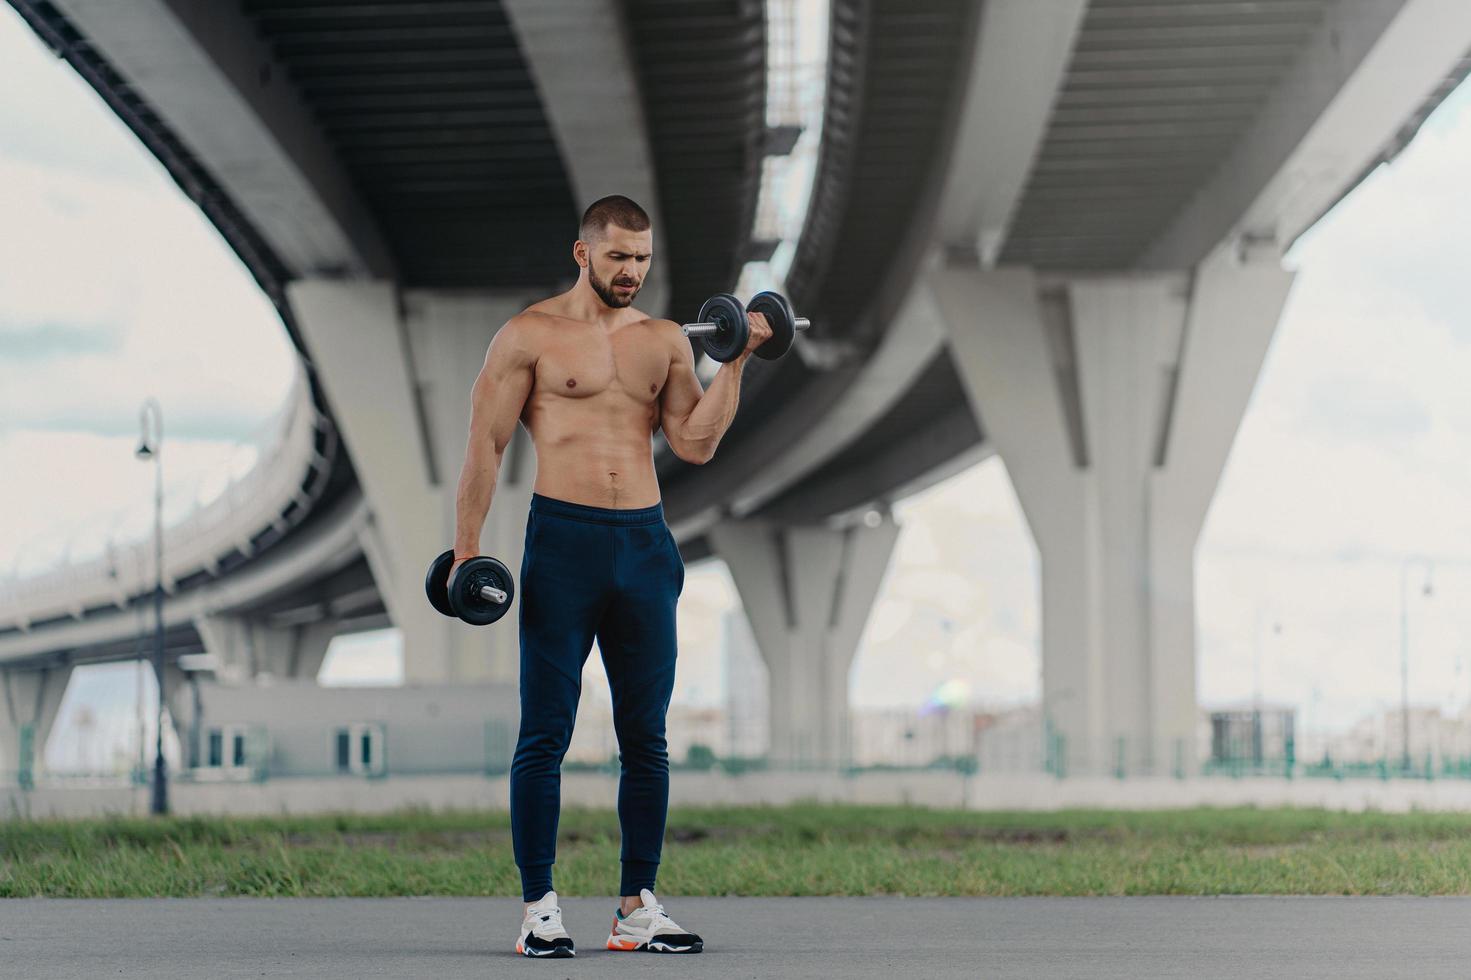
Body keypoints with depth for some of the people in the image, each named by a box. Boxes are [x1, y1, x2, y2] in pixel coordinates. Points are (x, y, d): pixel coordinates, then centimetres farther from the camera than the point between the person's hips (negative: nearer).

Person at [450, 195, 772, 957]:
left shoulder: (665, 341, 12)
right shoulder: (531, 335, 0)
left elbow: (695, 443, 4)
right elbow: (485, 444, -2)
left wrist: (734, 364, -4)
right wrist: (467, 548, -7)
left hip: (644, 543, 4)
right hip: (562, 542, -4)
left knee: (646, 736, 5)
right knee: (546, 733, -3)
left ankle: (638, 907, 12)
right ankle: (538, 909, 2)